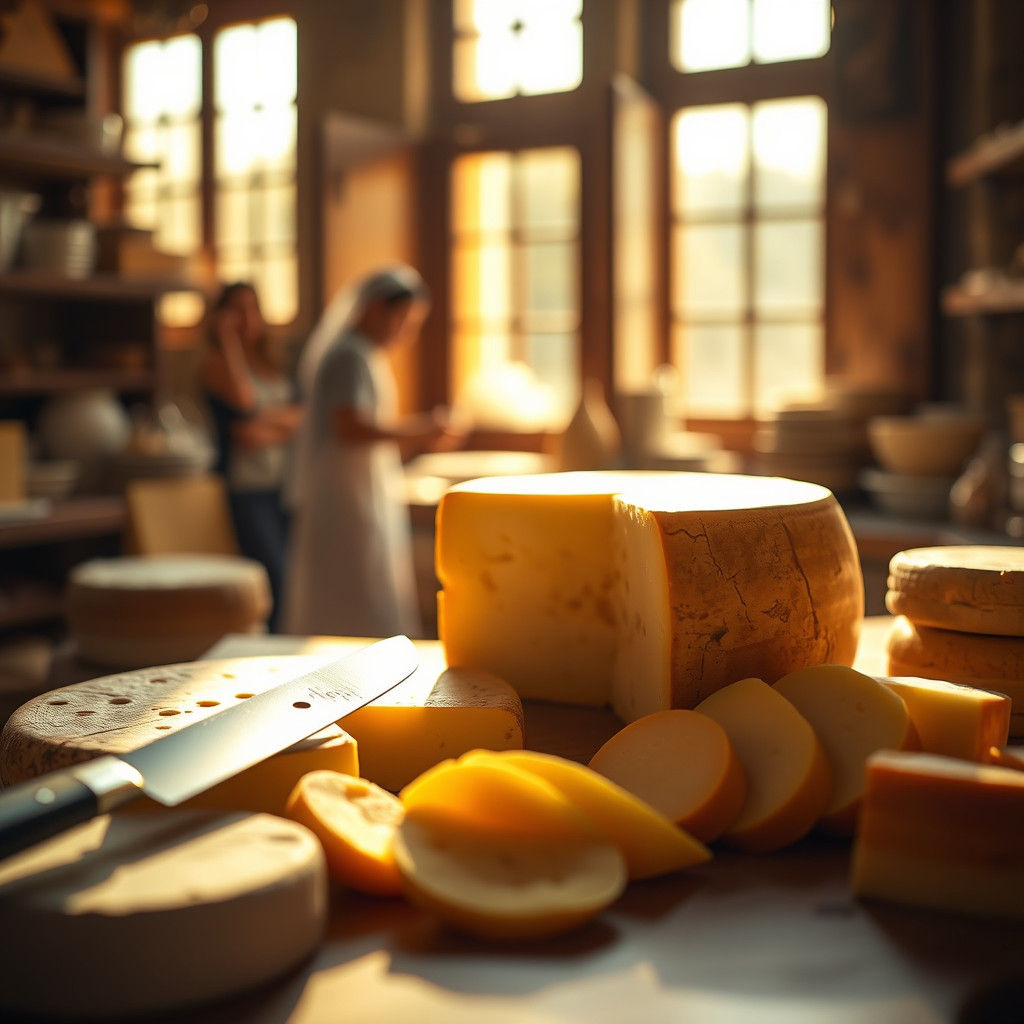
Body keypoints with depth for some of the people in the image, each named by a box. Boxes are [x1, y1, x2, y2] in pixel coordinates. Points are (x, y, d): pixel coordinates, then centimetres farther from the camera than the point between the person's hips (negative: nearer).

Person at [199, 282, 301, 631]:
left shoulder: (273, 363, 17)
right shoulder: (214, 360, -1)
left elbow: (298, 417, 9)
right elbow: (243, 398, -19)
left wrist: (270, 428, -12)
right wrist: (228, 339, -13)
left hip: (282, 481, 6)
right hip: (244, 485, -6)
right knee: (275, 575, -15)